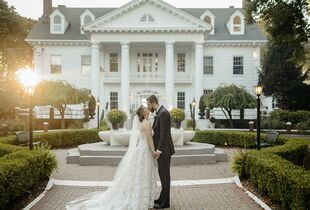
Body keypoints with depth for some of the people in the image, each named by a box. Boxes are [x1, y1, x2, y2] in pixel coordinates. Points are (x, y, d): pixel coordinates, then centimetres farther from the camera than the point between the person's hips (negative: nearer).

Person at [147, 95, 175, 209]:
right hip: (161, 149, 10)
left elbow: (164, 133, -23)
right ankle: (163, 198, 27)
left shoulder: (163, 113, -18)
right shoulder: (159, 113, 13)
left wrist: (159, 150, -22)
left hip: (164, 150, -10)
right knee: (163, 174, 16)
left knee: (164, 175, 0)